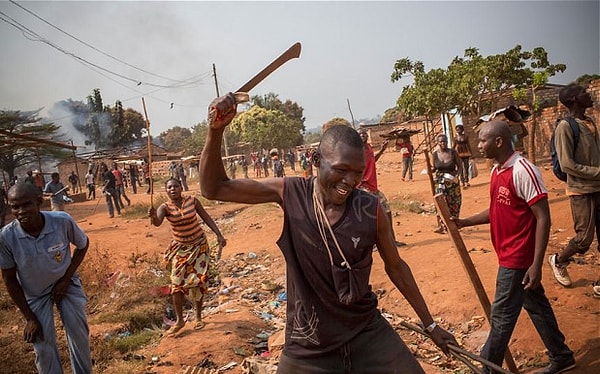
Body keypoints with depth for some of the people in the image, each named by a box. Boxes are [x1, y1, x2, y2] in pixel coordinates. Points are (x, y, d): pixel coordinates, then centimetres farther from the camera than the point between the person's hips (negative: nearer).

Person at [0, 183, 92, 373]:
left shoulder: (63, 221, -30)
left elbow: (83, 245, -6)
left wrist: (66, 279, -12)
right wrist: (29, 318, -9)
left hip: (66, 283, 0)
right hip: (34, 293, 0)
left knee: (79, 334, 7)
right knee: (43, 347, 4)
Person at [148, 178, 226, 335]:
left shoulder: (192, 201, -11)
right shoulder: (165, 207, -14)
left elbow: (206, 218, -1)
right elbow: (157, 222, -35)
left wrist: (219, 235, -5)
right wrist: (153, 216, -58)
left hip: (199, 245, 0)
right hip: (180, 248, 0)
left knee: (198, 282, 5)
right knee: (177, 283, -2)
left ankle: (198, 317, 22)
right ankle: (179, 320, 14)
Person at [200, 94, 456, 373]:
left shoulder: (371, 210, -13)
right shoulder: (290, 194, -12)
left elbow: (395, 267, 2)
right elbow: (214, 189, -9)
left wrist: (430, 324, 10)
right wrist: (216, 130, -24)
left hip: (368, 333, 1)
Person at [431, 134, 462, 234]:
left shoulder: (453, 152, -5)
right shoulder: (434, 154, -2)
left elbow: (460, 166, 1)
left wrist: (457, 174, -17)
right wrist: (430, 171, -14)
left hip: (452, 181, 0)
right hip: (440, 181, 0)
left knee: (453, 203, 6)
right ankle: (440, 225, -12)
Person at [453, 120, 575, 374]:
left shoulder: (523, 171, -21)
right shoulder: (496, 171, 7)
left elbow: (543, 218, -21)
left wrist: (536, 265, -23)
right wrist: (465, 222, 5)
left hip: (517, 259, -9)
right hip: (510, 255, 9)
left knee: (502, 315, 2)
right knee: (536, 306, 20)